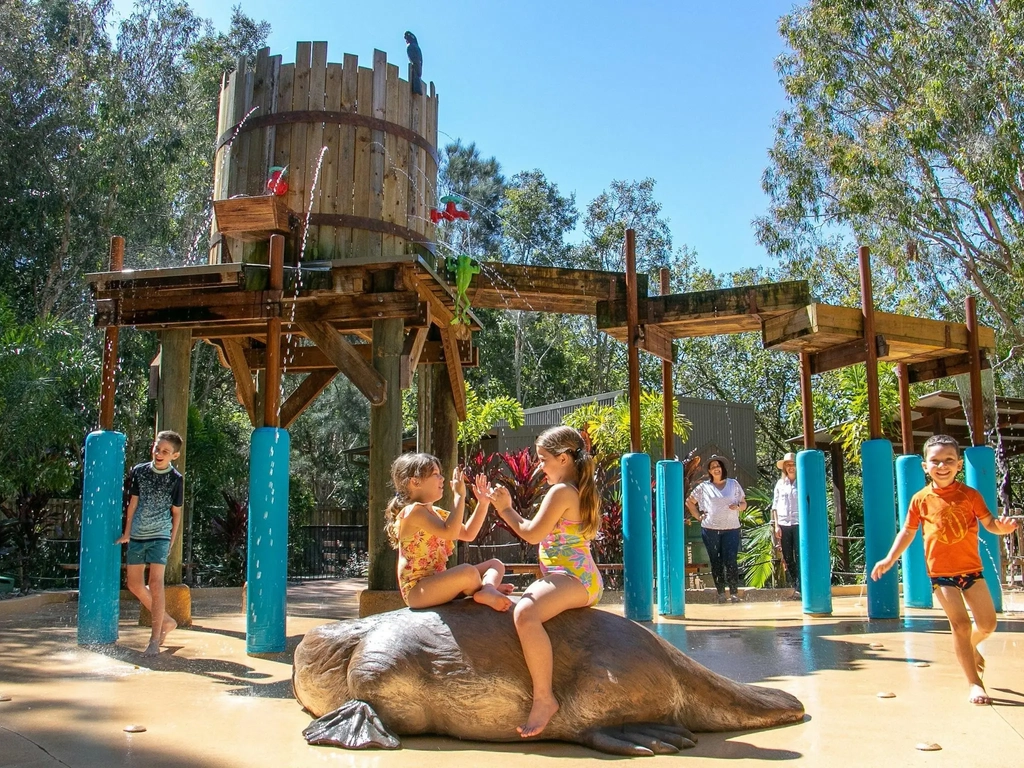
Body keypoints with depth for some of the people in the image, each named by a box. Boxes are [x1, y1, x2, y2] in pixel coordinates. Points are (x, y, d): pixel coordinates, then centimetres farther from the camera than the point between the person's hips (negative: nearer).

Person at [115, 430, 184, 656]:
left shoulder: (176, 479, -4)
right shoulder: (139, 471, 3)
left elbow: (176, 512, 2)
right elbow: (133, 503, 9)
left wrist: (171, 540, 1)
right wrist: (127, 533, 9)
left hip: (159, 537, -5)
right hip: (137, 536, 5)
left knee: (155, 582, -13)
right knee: (134, 584, 9)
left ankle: (155, 639, -8)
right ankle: (166, 621, 27)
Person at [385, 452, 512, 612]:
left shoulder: (437, 513, 16)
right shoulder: (413, 511, -15)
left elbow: (468, 534, 22)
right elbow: (450, 532, -27)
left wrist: (483, 503, 13)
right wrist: (460, 495, -22)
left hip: (437, 583, 11)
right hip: (416, 591, -11)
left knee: (496, 564, 9)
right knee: (468, 572, -36)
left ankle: (487, 590, -23)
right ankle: (488, 589, -6)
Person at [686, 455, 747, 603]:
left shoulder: (733, 484, 9)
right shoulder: (704, 487, 7)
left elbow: (744, 504, 13)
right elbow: (689, 501, 15)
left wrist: (738, 506, -9)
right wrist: (698, 516, 5)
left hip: (731, 529, -1)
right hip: (710, 530, 1)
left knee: (730, 561, -9)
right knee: (716, 562, 5)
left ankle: (734, 592, -2)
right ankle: (720, 592, 12)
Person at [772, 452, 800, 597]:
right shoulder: (780, 484, 11)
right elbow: (775, 506, 11)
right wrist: (776, 525, 4)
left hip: (799, 524, -3)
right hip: (783, 524, 3)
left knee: (800, 557, -7)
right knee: (788, 558, 5)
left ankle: (799, 588, -6)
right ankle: (793, 587, 12)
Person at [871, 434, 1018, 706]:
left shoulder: (969, 494, -2)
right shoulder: (921, 499, -3)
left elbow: (989, 522, 0)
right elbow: (907, 532, 5)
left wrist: (1002, 528, -24)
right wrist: (890, 559, 0)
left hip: (971, 568, 2)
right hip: (941, 572, -2)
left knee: (988, 624, 5)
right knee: (961, 624, -7)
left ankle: (970, 647, 40)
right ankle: (974, 683, 4)